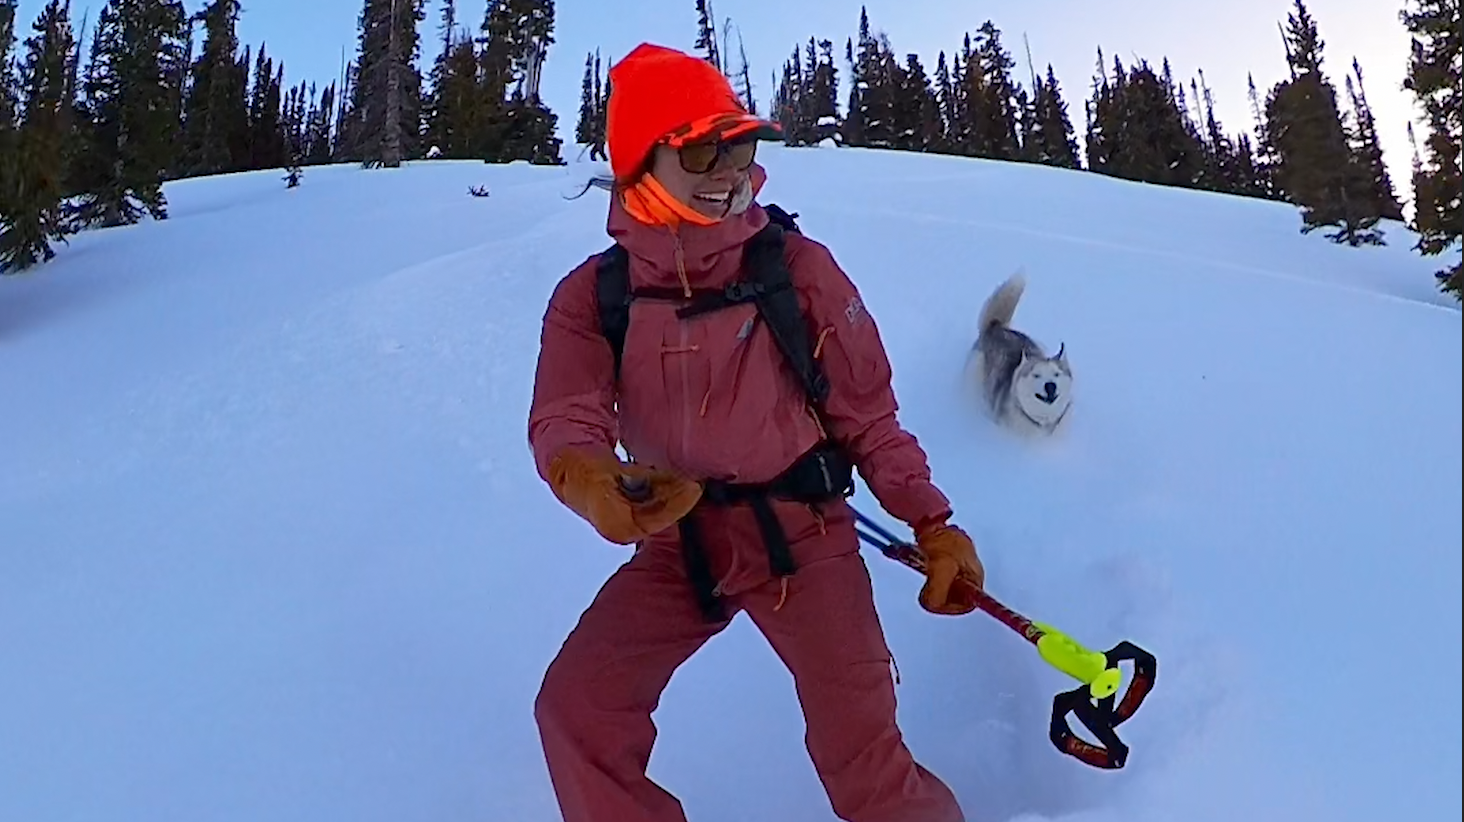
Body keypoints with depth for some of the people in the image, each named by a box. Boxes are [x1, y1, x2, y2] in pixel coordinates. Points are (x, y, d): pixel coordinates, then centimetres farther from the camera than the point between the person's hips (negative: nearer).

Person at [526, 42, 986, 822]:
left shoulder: (797, 266, -10)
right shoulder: (591, 296, -5)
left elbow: (867, 414, -4)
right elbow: (564, 419, -17)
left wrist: (932, 523, -10)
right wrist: (587, 476, -40)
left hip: (800, 532, -2)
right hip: (677, 546, 3)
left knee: (859, 749, -7)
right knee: (575, 709, -2)